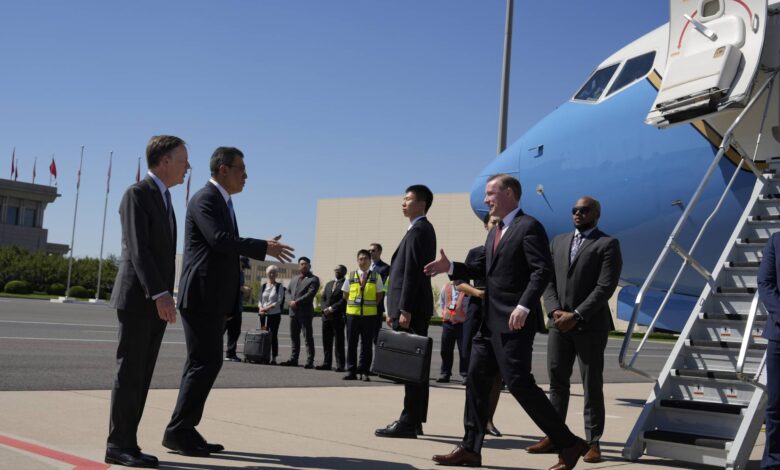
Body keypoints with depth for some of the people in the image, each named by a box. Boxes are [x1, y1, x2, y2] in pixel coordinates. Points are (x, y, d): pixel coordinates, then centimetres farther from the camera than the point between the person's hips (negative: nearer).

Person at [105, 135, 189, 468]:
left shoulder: (164, 199, 19)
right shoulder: (137, 194, -9)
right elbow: (138, 250, -19)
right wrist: (160, 294, -27)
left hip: (156, 301, 9)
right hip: (137, 299, -8)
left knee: (141, 376, 7)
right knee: (130, 373, -6)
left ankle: (126, 443, 10)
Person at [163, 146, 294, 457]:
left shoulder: (222, 202, 19)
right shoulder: (205, 199, -11)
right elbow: (220, 240, -24)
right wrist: (264, 248, -19)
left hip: (213, 298, 10)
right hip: (201, 296, -10)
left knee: (204, 363, 11)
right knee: (205, 363, -10)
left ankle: (185, 430, 16)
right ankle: (177, 432, -3)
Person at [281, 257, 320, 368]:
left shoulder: (313, 279, -2)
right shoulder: (294, 279, 19)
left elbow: (310, 294, -13)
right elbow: (289, 290, 31)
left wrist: (297, 302, -17)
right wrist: (292, 300, 14)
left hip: (305, 312, -7)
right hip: (293, 312, 7)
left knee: (308, 337, -6)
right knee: (294, 336, 11)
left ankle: (310, 361, -5)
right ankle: (293, 359, 18)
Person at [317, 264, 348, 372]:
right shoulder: (329, 284, 22)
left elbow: (344, 299, -11)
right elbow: (323, 298, 17)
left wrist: (332, 308, -13)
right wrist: (325, 309, -1)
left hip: (338, 317, -6)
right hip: (326, 316, 7)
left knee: (339, 342, -5)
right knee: (326, 341, 7)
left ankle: (340, 365, -3)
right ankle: (326, 363, 13)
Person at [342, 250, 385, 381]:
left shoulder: (376, 277, 4)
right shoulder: (351, 276, 8)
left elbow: (380, 295, 9)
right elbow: (345, 294, 14)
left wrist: (373, 305, 2)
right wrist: (353, 304, 6)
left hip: (369, 314, -1)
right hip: (352, 313, 1)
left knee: (367, 344, 2)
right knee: (351, 343, 3)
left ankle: (364, 372, 6)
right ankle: (351, 371, 8)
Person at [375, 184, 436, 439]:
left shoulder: (418, 230, -11)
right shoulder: (423, 229, 19)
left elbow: (412, 273, -19)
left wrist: (404, 310, -22)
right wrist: (396, 309, 19)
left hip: (412, 309, -10)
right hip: (414, 308, 10)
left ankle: (409, 423, -7)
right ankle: (414, 420, 17)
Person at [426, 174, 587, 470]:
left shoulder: (529, 226, -9)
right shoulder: (495, 232, 19)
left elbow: (542, 270, -18)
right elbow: (484, 269, 21)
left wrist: (524, 306, -27)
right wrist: (451, 267, 7)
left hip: (514, 322, -9)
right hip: (491, 321, 9)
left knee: (518, 383, -10)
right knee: (477, 379, 9)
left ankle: (568, 444, 1)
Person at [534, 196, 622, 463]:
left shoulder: (607, 244, -2)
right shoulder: (559, 242, 16)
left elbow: (605, 287, -11)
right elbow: (549, 280, 11)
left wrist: (576, 316, -16)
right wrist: (554, 311, -6)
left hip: (590, 326, -5)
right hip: (559, 322, 5)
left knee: (592, 385, 1)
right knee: (557, 381, 7)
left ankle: (593, 443, 6)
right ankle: (553, 436, 14)